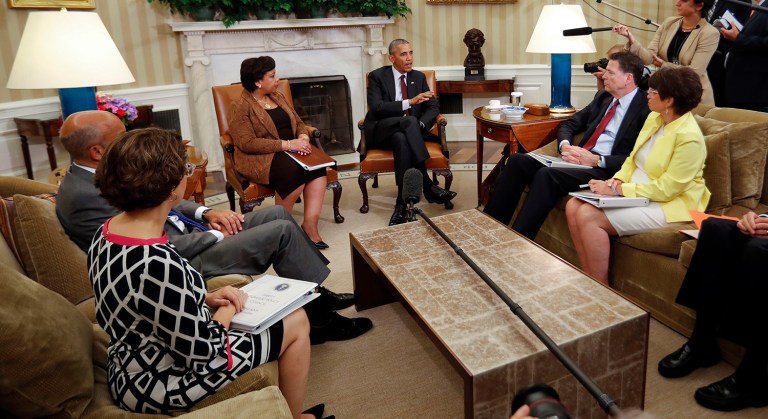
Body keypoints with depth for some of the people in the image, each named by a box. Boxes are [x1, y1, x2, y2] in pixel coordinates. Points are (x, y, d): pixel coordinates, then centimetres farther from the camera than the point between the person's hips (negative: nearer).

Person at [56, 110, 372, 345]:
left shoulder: (101, 175, 7)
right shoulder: (82, 196, -22)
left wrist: (205, 213, 1)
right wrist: (216, 236, -12)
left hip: (182, 234, 10)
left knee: (278, 214, 6)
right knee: (282, 231, -13)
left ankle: (319, 294, 14)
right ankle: (319, 316, 3)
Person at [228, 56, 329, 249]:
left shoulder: (278, 96, 16)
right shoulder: (241, 106, -6)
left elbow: (299, 122, 19)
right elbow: (247, 143, -17)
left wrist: (303, 137, -6)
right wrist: (287, 144, -22)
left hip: (290, 151, 7)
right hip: (260, 158, -6)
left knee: (317, 166, -25)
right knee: (294, 171, -35)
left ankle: (310, 224, -26)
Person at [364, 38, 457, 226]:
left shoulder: (419, 77, 12)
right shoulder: (377, 76, 0)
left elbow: (434, 107, 7)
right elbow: (376, 107, -16)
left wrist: (420, 125, -15)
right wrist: (409, 102, -25)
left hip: (407, 131, 3)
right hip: (381, 132, -2)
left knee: (401, 139, -37)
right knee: (409, 122, -36)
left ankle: (403, 203, -39)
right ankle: (428, 186, -38)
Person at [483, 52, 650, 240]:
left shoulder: (645, 108, -4)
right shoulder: (603, 96, 19)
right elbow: (569, 124, 21)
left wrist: (596, 160, -18)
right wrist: (565, 145, -1)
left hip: (605, 170, -7)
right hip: (580, 159, 8)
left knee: (547, 174, -33)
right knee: (517, 160, -12)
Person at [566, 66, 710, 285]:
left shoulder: (689, 137, -19)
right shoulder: (654, 117, 7)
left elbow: (664, 189, -20)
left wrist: (617, 189, -19)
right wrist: (616, 180, -4)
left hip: (669, 205, -8)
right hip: (636, 193, 9)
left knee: (589, 216, -25)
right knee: (573, 207, -12)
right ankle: (591, 280, -5)